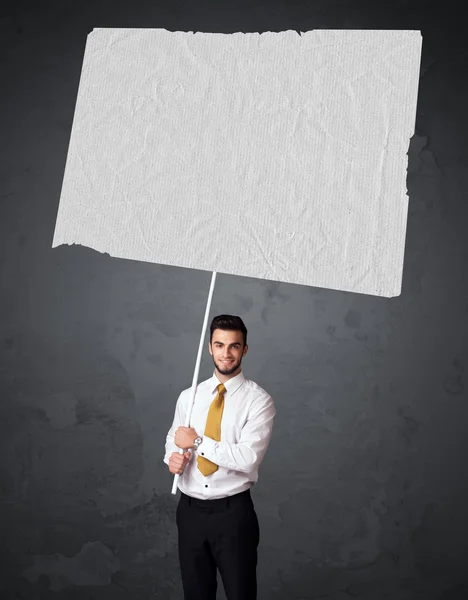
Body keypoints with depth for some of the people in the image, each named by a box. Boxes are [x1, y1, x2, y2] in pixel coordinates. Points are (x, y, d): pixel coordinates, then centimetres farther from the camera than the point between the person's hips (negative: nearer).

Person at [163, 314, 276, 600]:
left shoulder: (259, 400, -10)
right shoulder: (188, 396, 5)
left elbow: (248, 458, -21)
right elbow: (173, 440, 15)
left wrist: (197, 441, -17)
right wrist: (173, 457, -8)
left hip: (233, 512, -4)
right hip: (189, 509, 4)